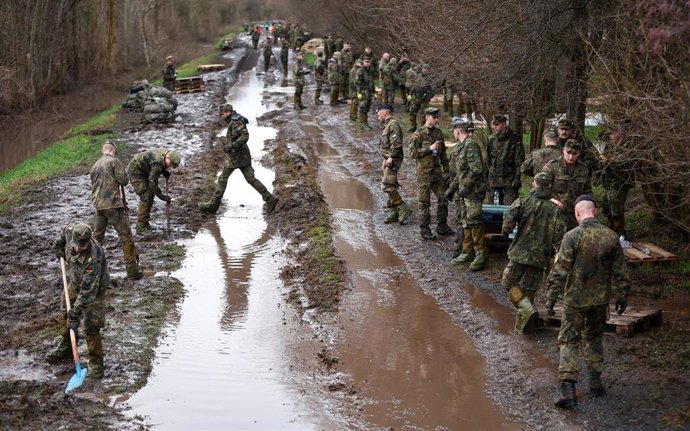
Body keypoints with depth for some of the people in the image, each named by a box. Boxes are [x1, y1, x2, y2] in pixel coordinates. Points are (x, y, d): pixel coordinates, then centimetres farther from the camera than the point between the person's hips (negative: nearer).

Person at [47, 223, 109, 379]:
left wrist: (76, 313, -38)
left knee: (91, 327, -10)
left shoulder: (93, 258, -42)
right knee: (65, 316, 21)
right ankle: (65, 348, 41)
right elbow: (65, 231, 6)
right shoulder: (71, 232, -24)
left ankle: (95, 362, 3)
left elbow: (88, 291, -39)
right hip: (74, 283, 7)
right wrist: (58, 247, 3)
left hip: (94, 287, -7)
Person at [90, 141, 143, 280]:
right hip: (113, 204, -7)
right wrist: (123, 171, 8)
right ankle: (132, 271, -3)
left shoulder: (95, 166, 16)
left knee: (97, 237, 16)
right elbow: (124, 180, -10)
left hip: (98, 206, 7)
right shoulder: (114, 161, -8)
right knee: (126, 237, -2)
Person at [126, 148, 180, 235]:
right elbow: (152, 182, -30)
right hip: (135, 170, -10)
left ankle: (145, 223, 18)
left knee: (150, 195, 9)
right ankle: (141, 228, -14)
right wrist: (163, 196, -25)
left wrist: (165, 172, -4)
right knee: (146, 196, -16)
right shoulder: (158, 162, -33)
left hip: (143, 171, 10)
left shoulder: (165, 153, -6)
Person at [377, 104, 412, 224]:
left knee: (387, 186, -16)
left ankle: (403, 209, -13)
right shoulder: (388, 125, 19)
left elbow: (396, 143, -22)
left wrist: (391, 158, -26)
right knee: (390, 187, 11)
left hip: (393, 161, -10)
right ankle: (393, 213, 15)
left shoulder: (393, 124, -13)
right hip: (388, 160, 10)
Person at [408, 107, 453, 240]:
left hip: (437, 171, 6)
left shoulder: (438, 133, 9)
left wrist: (446, 170, 14)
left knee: (443, 199, 8)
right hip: (424, 173, -6)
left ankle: (442, 226, 20)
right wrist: (429, 149, -20)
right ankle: (424, 230, 7)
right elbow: (412, 152, -15)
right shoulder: (419, 134, -9)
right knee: (424, 202, 0)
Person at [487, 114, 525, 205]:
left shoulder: (514, 139, -4)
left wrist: (517, 177, -12)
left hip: (509, 180, -5)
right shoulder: (492, 139, 10)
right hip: (494, 179, 5)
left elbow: (519, 161, -6)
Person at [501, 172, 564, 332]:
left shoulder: (523, 202, -3)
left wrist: (506, 232, 0)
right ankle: (521, 324, 17)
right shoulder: (554, 209, 6)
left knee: (509, 283, 8)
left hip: (521, 252, -4)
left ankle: (527, 309, -14)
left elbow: (509, 217, -20)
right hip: (541, 256, 4)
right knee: (529, 288, 15)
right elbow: (558, 236, -1)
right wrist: (550, 249, 17)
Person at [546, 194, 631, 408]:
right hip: (600, 299, 4)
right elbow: (620, 271, 5)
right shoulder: (611, 236, -2)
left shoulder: (573, 236, -15)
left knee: (569, 342, 2)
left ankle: (568, 389, -7)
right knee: (594, 338, 23)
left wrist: (552, 296, -7)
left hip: (575, 300, -4)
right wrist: (622, 296, 16)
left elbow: (560, 270, -15)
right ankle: (595, 382, 24)